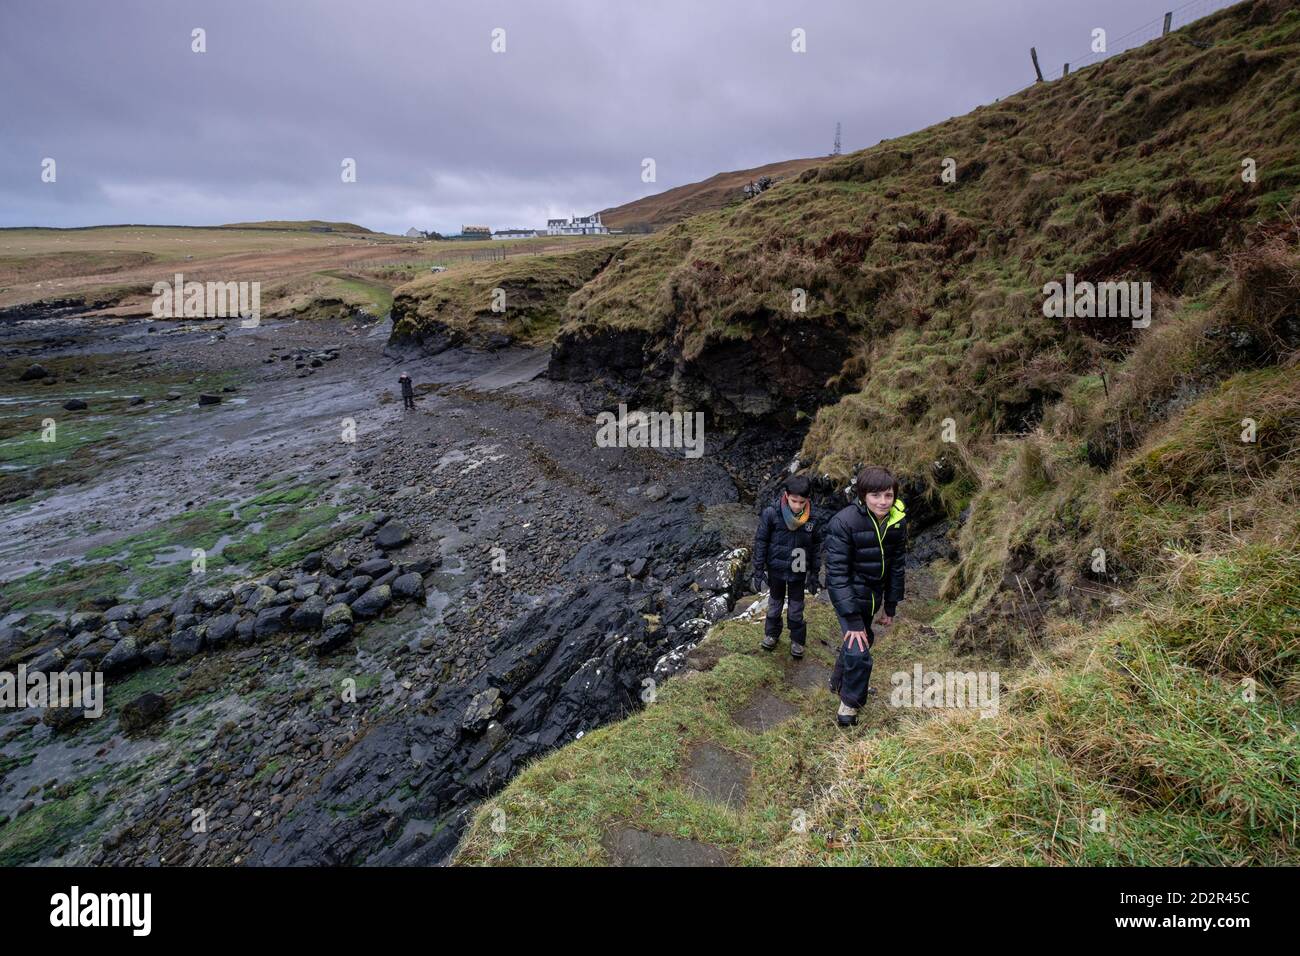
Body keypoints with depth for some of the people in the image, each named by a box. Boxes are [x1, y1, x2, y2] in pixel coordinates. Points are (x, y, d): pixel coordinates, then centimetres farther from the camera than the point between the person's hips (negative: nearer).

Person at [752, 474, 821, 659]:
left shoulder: (812, 517, -15)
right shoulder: (771, 513, -21)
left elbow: (816, 546, -2)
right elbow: (760, 541, -11)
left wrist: (814, 573, 2)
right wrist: (758, 570, -9)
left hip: (798, 571, 1)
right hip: (776, 569, 0)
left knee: (796, 609, 13)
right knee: (775, 603, 20)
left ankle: (797, 640, 34)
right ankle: (771, 634, 42)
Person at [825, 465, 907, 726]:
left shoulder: (897, 521, -10)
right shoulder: (843, 522, -28)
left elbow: (896, 566, 3)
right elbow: (837, 574, -27)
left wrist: (891, 606, 7)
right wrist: (852, 619, -28)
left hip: (874, 594, 6)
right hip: (848, 594, -6)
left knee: (864, 638, 23)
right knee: (858, 651, -14)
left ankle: (840, 682, 50)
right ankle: (850, 702, 14)